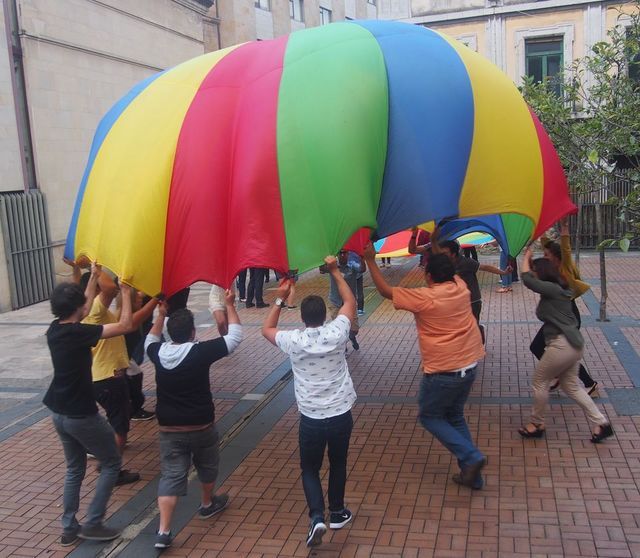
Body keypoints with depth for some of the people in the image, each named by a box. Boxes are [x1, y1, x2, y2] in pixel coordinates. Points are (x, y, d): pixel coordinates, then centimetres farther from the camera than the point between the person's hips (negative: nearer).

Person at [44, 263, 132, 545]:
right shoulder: (77, 332, -23)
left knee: (75, 469, 21)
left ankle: (69, 528, 25)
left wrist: (93, 277, 23)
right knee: (111, 462, 10)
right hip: (81, 415, -8)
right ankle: (93, 523, 9)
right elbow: (124, 325, -23)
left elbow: (83, 309, 19)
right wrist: (126, 292, -12)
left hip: (60, 413, 8)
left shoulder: (55, 329, 0)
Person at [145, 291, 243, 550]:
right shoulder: (201, 352, -19)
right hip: (201, 426, -2)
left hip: (169, 429, 3)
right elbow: (235, 336, -10)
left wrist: (161, 314, 24)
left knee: (170, 476, 4)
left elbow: (150, 340, 19)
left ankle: (163, 532, -3)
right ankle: (208, 504, 46)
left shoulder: (159, 353, -7)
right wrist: (230, 305, -2)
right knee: (207, 466, 24)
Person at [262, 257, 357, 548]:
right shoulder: (337, 333, -11)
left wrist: (280, 299, 7)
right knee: (338, 464, 23)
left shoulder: (293, 341, -12)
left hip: (311, 419, -1)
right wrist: (335, 271, 10)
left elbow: (266, 329, 9)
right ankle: (337, 513, 36)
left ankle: (317, 517, -2)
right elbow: (350, 302, 6)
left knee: (309, 469, 15)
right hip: (341, 415, 2)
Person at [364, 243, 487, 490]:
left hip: (443, 372, -7)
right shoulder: (461, 286, -1)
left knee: (429, 417, 14)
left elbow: (385, 291, -10)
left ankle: (471, 457, 1)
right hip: (469, 366, 7)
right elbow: (446, 268, 22)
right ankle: (472, 474, 22)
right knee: (455, 416, 21)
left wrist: (371, 260, -5)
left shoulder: (424, 298, -19)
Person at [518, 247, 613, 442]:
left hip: (561, 344, -10)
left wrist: (526, 257, -2)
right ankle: (601, 423, 16)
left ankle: (536, 425, 19)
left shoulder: (552, 289, -13)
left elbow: (526, 278, -17)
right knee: (571, 385, 18)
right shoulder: (559, 290, 14)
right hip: (573, 343, 10)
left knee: (539, 382, 6)